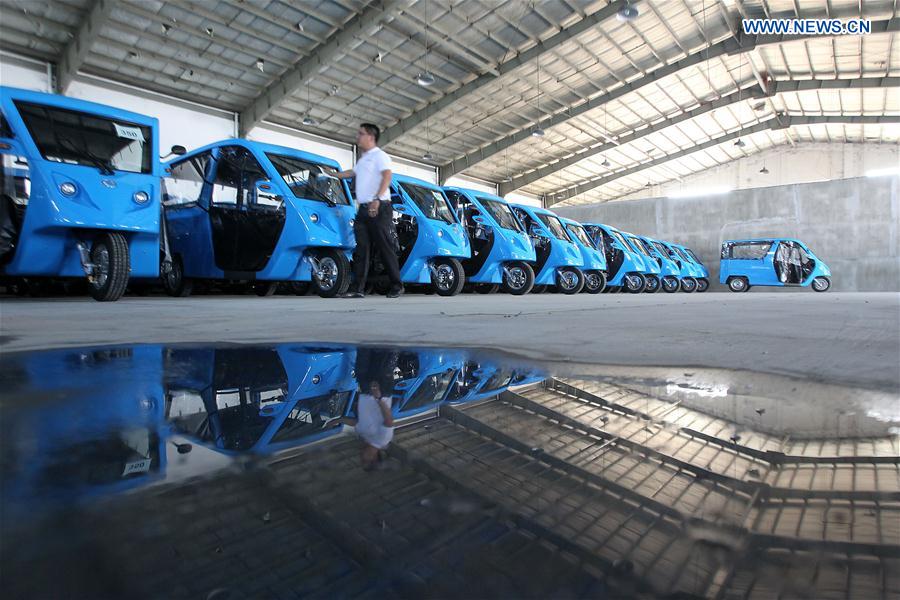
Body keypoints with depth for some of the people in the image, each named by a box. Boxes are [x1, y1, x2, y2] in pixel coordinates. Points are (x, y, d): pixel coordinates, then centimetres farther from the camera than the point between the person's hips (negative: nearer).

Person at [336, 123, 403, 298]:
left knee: (385, 247, -8)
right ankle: (358, 289, 1)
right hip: (363, 209, 8)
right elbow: (352, 173, 43)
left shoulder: (379, 155, 0)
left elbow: (387, 176, -16)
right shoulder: (363, 159, 25)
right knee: (362, 249, 2)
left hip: (379, 208, -8)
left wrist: (377, 199, -27)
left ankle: (397, 286, -1)